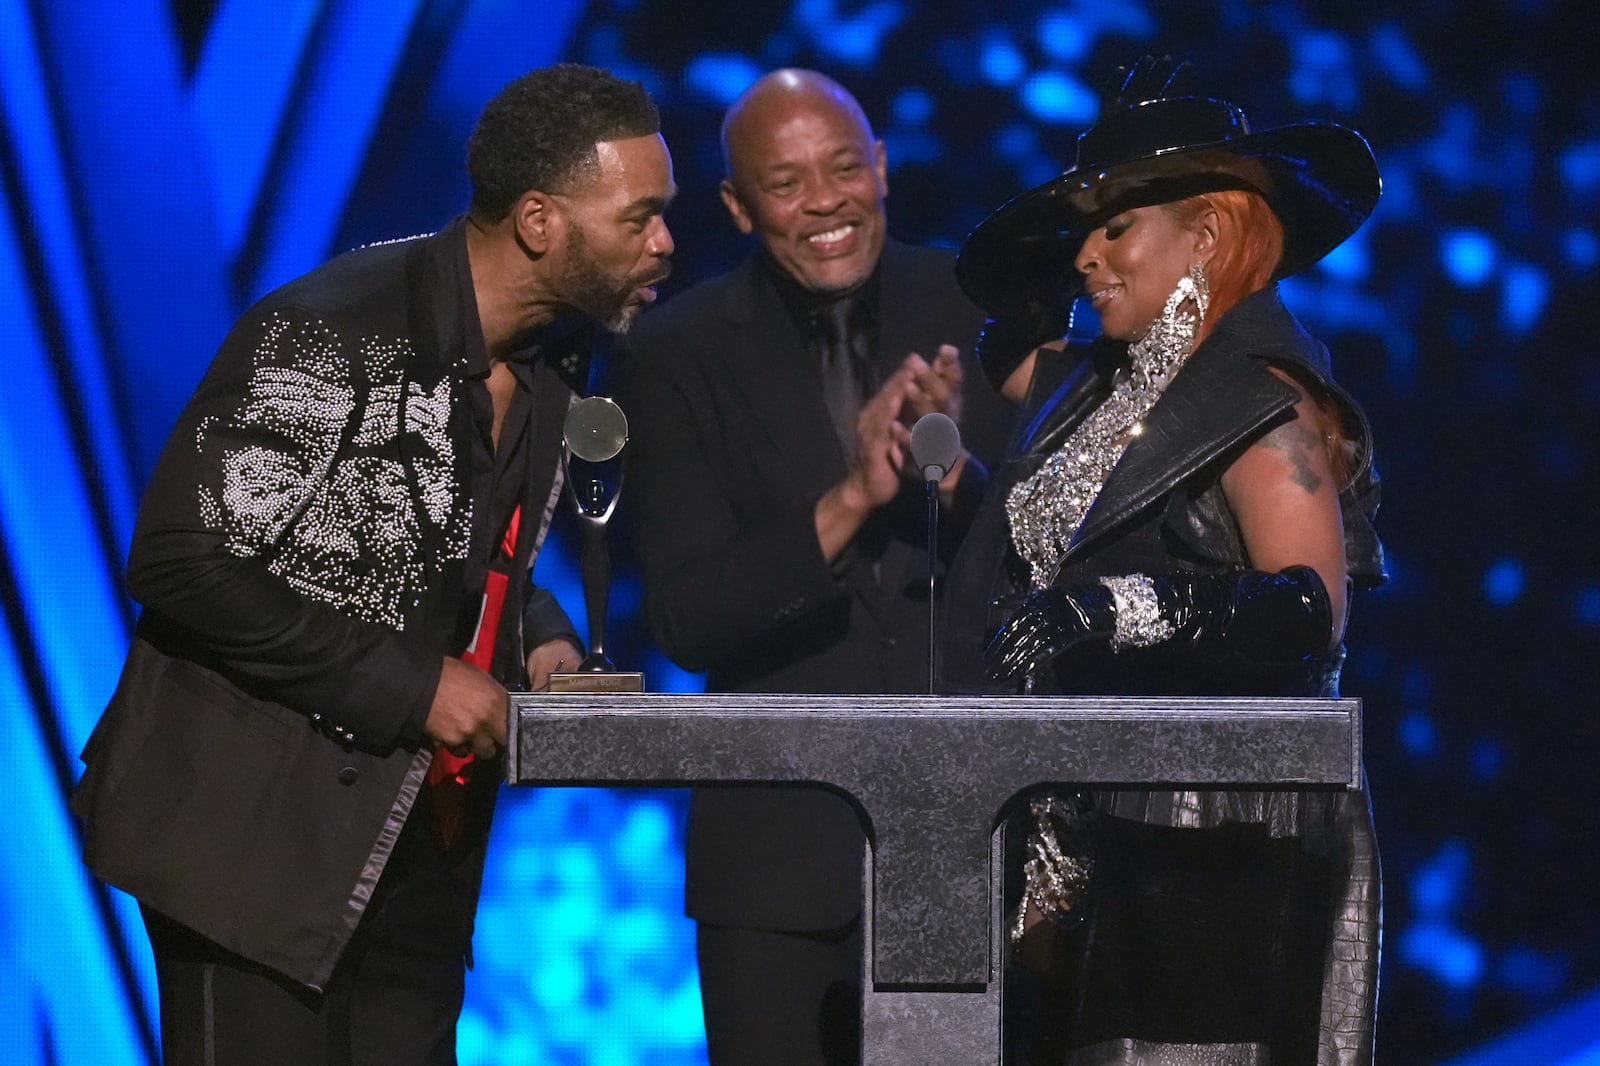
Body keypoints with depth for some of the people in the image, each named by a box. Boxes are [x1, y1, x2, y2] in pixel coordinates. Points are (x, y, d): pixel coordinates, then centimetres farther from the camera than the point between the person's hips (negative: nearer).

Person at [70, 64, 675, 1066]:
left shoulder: (557, 358, 6)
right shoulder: (326, 336, -18)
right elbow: (181, 562, -20)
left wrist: (539, 641, 1)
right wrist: (410, 683, -20)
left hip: (421, 856, 7)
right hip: (256, 836, -7)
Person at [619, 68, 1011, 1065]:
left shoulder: (982, 309, 1)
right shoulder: (681, 353, -3)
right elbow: (687, 622, -10)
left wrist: (954, 474, -21)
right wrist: (848, 502, -24)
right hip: (784, 842, -1)